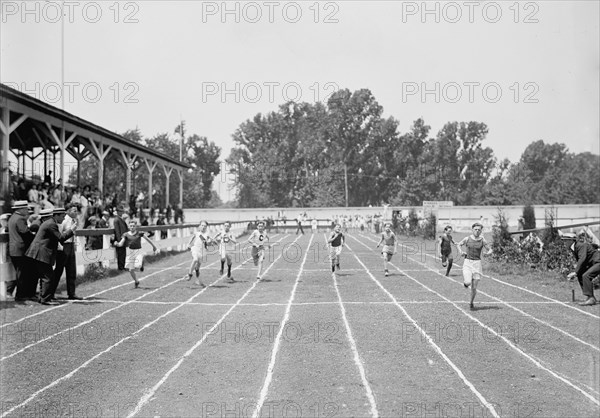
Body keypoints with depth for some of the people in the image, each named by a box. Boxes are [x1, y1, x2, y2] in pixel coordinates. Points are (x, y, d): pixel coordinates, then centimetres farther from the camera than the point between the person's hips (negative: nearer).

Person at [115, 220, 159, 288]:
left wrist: (156, 248, 8)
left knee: (137, 266, -25)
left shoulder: (139, 233, -4)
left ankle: (141, 264, 13)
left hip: (138, 252, -2)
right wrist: (117, 244, -32)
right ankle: (136, 281, 29)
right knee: (131, 270, 3)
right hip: (130, 252, 2)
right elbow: (121, 244, -8)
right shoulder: (126, 235, -2)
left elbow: (148, 240, 4)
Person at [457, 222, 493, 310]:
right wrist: (461, 251, -4)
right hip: (467, 262, 0)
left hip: (477, 263, 0)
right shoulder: (467, 239, -1)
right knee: (468, 282, -21)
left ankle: (471, 303, 24)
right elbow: (459, 244, 15)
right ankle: (466, 282, 17)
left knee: (474, 288, 1)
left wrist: (488, 252, -15)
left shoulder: (482, 240, -2)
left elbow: (490, 249, 8)